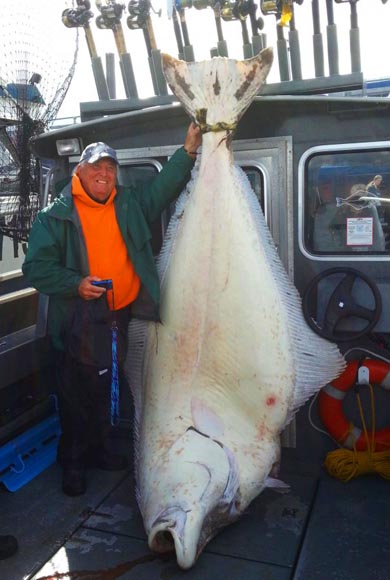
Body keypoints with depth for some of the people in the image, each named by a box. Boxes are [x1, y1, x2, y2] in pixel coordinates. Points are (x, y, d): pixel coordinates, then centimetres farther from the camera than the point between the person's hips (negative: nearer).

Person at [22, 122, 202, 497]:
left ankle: (98, 449, 39)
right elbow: (36, 267, -9)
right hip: (77, 322, -5)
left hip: (119, 317, 5)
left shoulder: (129, 206, 7)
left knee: (106, 390, 20)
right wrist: (75, 283, -24)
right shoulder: (56, 216, -7)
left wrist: (188, 151, 0)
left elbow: (164, 186, 11)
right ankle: (72, 462, 26)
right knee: (75, 396, 5)